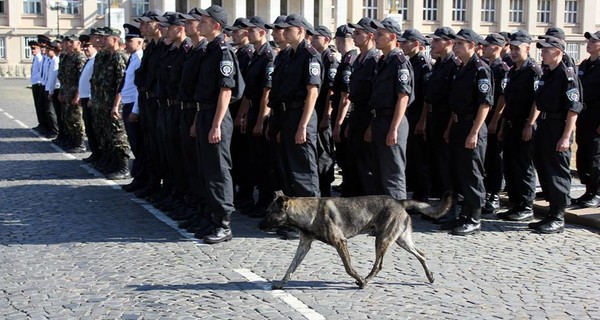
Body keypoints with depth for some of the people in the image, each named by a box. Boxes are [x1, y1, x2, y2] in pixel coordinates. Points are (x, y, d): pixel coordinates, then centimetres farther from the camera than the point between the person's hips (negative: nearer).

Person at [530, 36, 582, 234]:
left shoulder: (567, 75, -12)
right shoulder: (546, 74, 14)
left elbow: (574, 108, -17)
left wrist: (566, 137, -21)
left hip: (558, 130, -9)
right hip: (543, 127, 9)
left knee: (558, 174, -3)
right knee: (544, 171, 12)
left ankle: (558, 219, 4)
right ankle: (552, 214, 23)